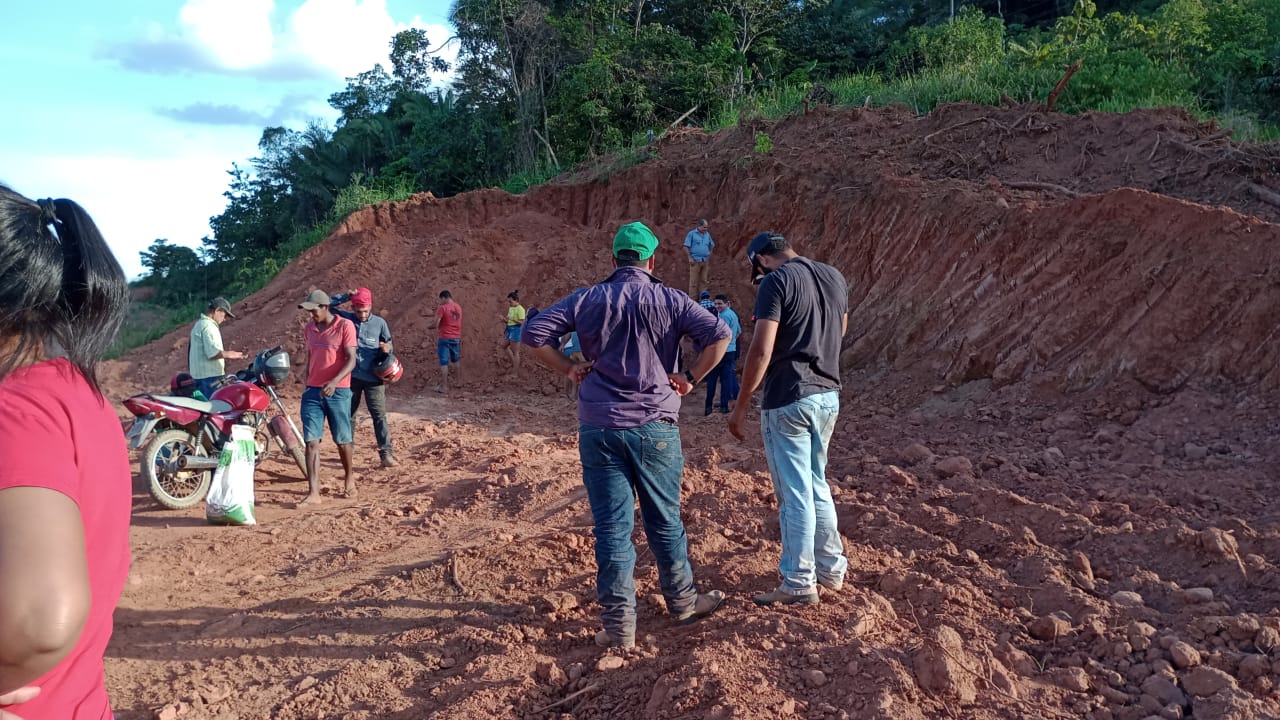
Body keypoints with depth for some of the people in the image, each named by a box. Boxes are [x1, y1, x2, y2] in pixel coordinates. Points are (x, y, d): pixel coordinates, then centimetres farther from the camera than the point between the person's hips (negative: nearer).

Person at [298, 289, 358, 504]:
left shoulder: (345, 326, -9)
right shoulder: (309, 328, 9)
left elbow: (351, 360, -14)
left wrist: (334, 382, -28)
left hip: (338, 391, -4)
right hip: (312, 392, 4)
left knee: (342, 439, 8)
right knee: (311, 441, -6)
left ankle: (349, 477, 33)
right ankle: (313, 492, -8)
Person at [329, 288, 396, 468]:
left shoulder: (379, 323, -1)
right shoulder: (346, 319, 1)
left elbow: (388, 346, 5)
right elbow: (327, 305, 0)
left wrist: (386, 350, -19)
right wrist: (346, 296, -10)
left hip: (373, 378, -2)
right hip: (350, 377, 2)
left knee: (379, 416, -6)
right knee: (347, 414, 13)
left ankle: (386, 453, -7)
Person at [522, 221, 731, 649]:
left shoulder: (586, 300, 4)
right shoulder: (669, 300, -1)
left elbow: (534, 334, -2)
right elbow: (719, 334, -11)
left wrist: (568, 369, 5)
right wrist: (691, 378, -2)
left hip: (597, 429, 1)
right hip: (655, 427, -1)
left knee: (611, 528, 5)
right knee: (664, 522, 14)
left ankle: (618, 626, 7)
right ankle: (682, 602, 30)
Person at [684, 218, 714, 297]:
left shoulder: (707, 234, 13)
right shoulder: (692, 234, -2)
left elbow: (711, 246, 23)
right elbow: (686, 247, -4)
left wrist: (709, 257, 12)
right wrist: (690, 258, -10)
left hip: (705, 261, 5)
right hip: (695, 261, -5)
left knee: (704, 280, 6)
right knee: (694, 281, -4)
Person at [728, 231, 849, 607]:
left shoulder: (776, 282, -13)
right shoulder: (835, 277, 9)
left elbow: (761, 350, -18)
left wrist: (741, 405, -11)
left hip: (787, 400, -7)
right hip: (828, 395, 7)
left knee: (795, 494, 0)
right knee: (818, 485, 20)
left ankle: (799, 582, 8)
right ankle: (832, 568, 27)